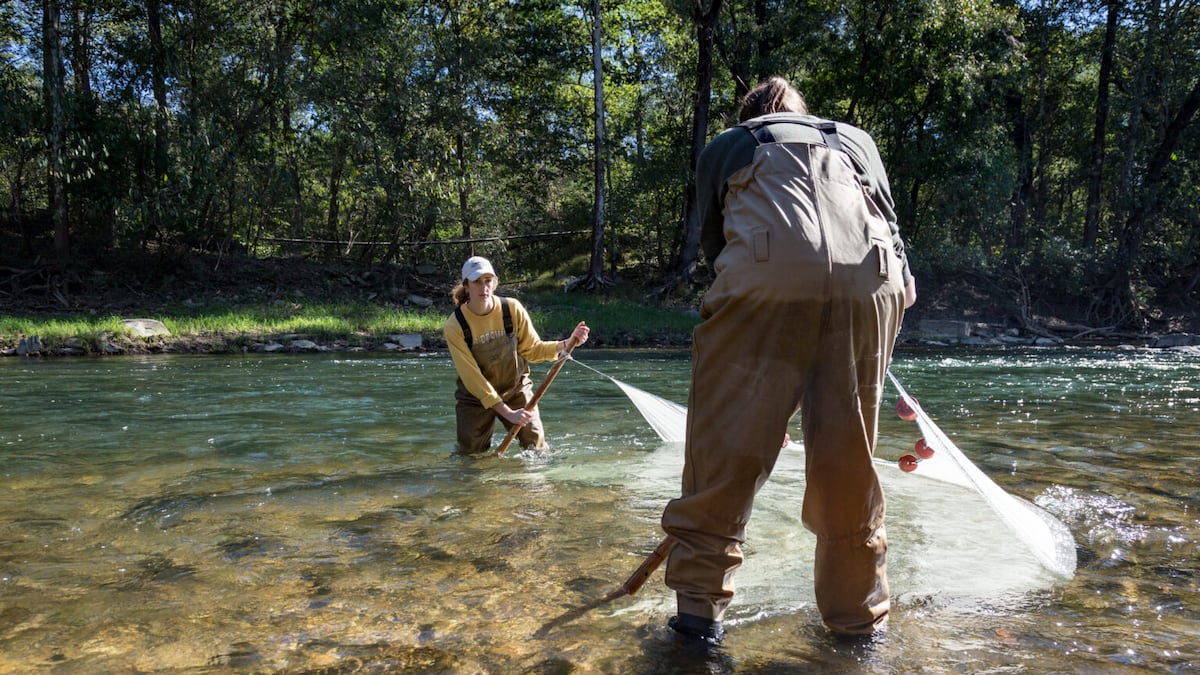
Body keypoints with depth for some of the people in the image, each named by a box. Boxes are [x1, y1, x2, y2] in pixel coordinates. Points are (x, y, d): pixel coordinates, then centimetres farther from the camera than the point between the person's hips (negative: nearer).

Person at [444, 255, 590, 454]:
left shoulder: (512, 308, -13)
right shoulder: (455, 326, -20)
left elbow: (532, 349, -4)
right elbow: (472, 377, -20)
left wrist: (567, 344, -21)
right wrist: (507, 413, -25)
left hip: (516, 389, 2)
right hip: (476, 398, -1)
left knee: (538, 451, -3)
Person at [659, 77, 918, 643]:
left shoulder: (725, 146, 31)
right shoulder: (856, 139, 36)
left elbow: (713, 242, 27)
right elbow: (891, 228, 28)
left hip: (767, 277, -2)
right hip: (871, 283, 3)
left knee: (726, 446, 7)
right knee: (848, 455, 13)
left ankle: (699, 607, 12)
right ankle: (860, 617, 25)